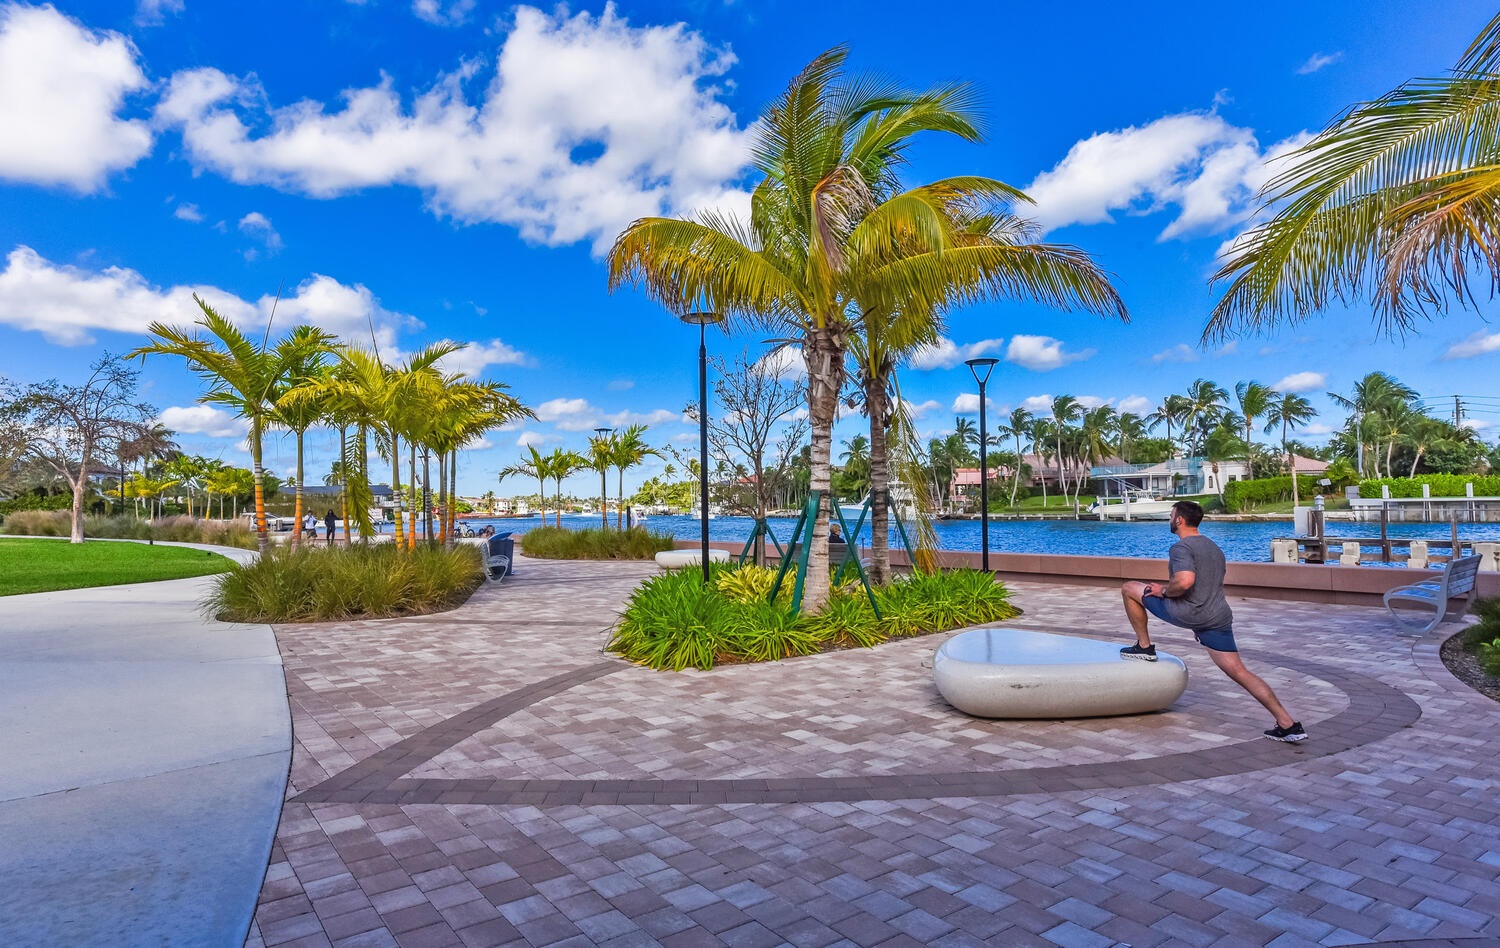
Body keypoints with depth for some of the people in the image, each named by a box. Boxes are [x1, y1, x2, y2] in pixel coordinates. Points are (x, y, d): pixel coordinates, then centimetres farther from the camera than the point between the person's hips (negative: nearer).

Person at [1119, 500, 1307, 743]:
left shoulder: (1181, 547, -9)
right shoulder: (1214, 548, 21)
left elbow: (1185, 581, -26)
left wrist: (1164, 591, -8)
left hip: (1188, 613, -8)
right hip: (1219, 617, 8)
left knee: (1129, 588, 7)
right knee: (1239, 671, 7)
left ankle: (1144, 647, 13)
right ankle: (1288, 724, 0)